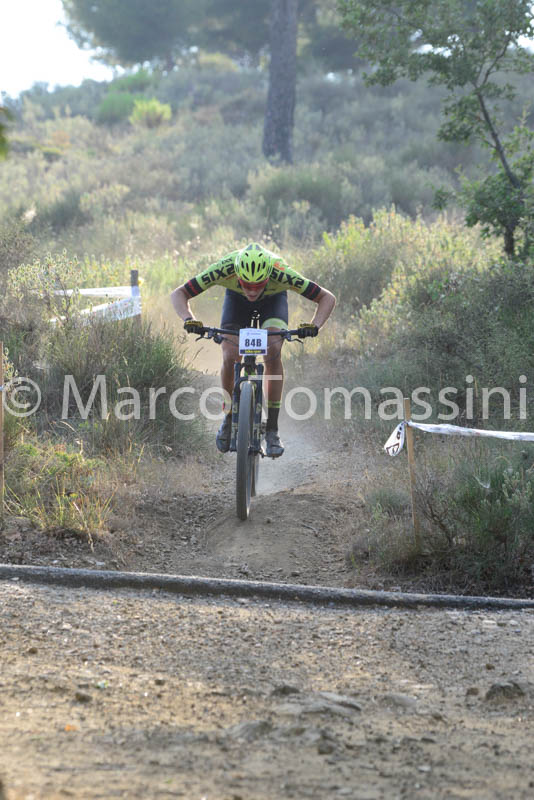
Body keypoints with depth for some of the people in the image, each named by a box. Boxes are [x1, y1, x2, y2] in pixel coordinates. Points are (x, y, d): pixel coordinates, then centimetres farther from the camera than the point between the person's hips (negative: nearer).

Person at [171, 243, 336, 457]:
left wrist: (315, 325, -49)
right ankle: (229, 417, 8)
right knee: (230, 358, -18)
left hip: (273, 299, -1)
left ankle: (272, 429, -18)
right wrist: (189, 319, -48)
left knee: (273, 352, -25)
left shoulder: (281, 273, -41)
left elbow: (327, 298, -31)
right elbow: (178, 294, -29)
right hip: (236, 299, 1)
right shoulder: (224, 269, -40)